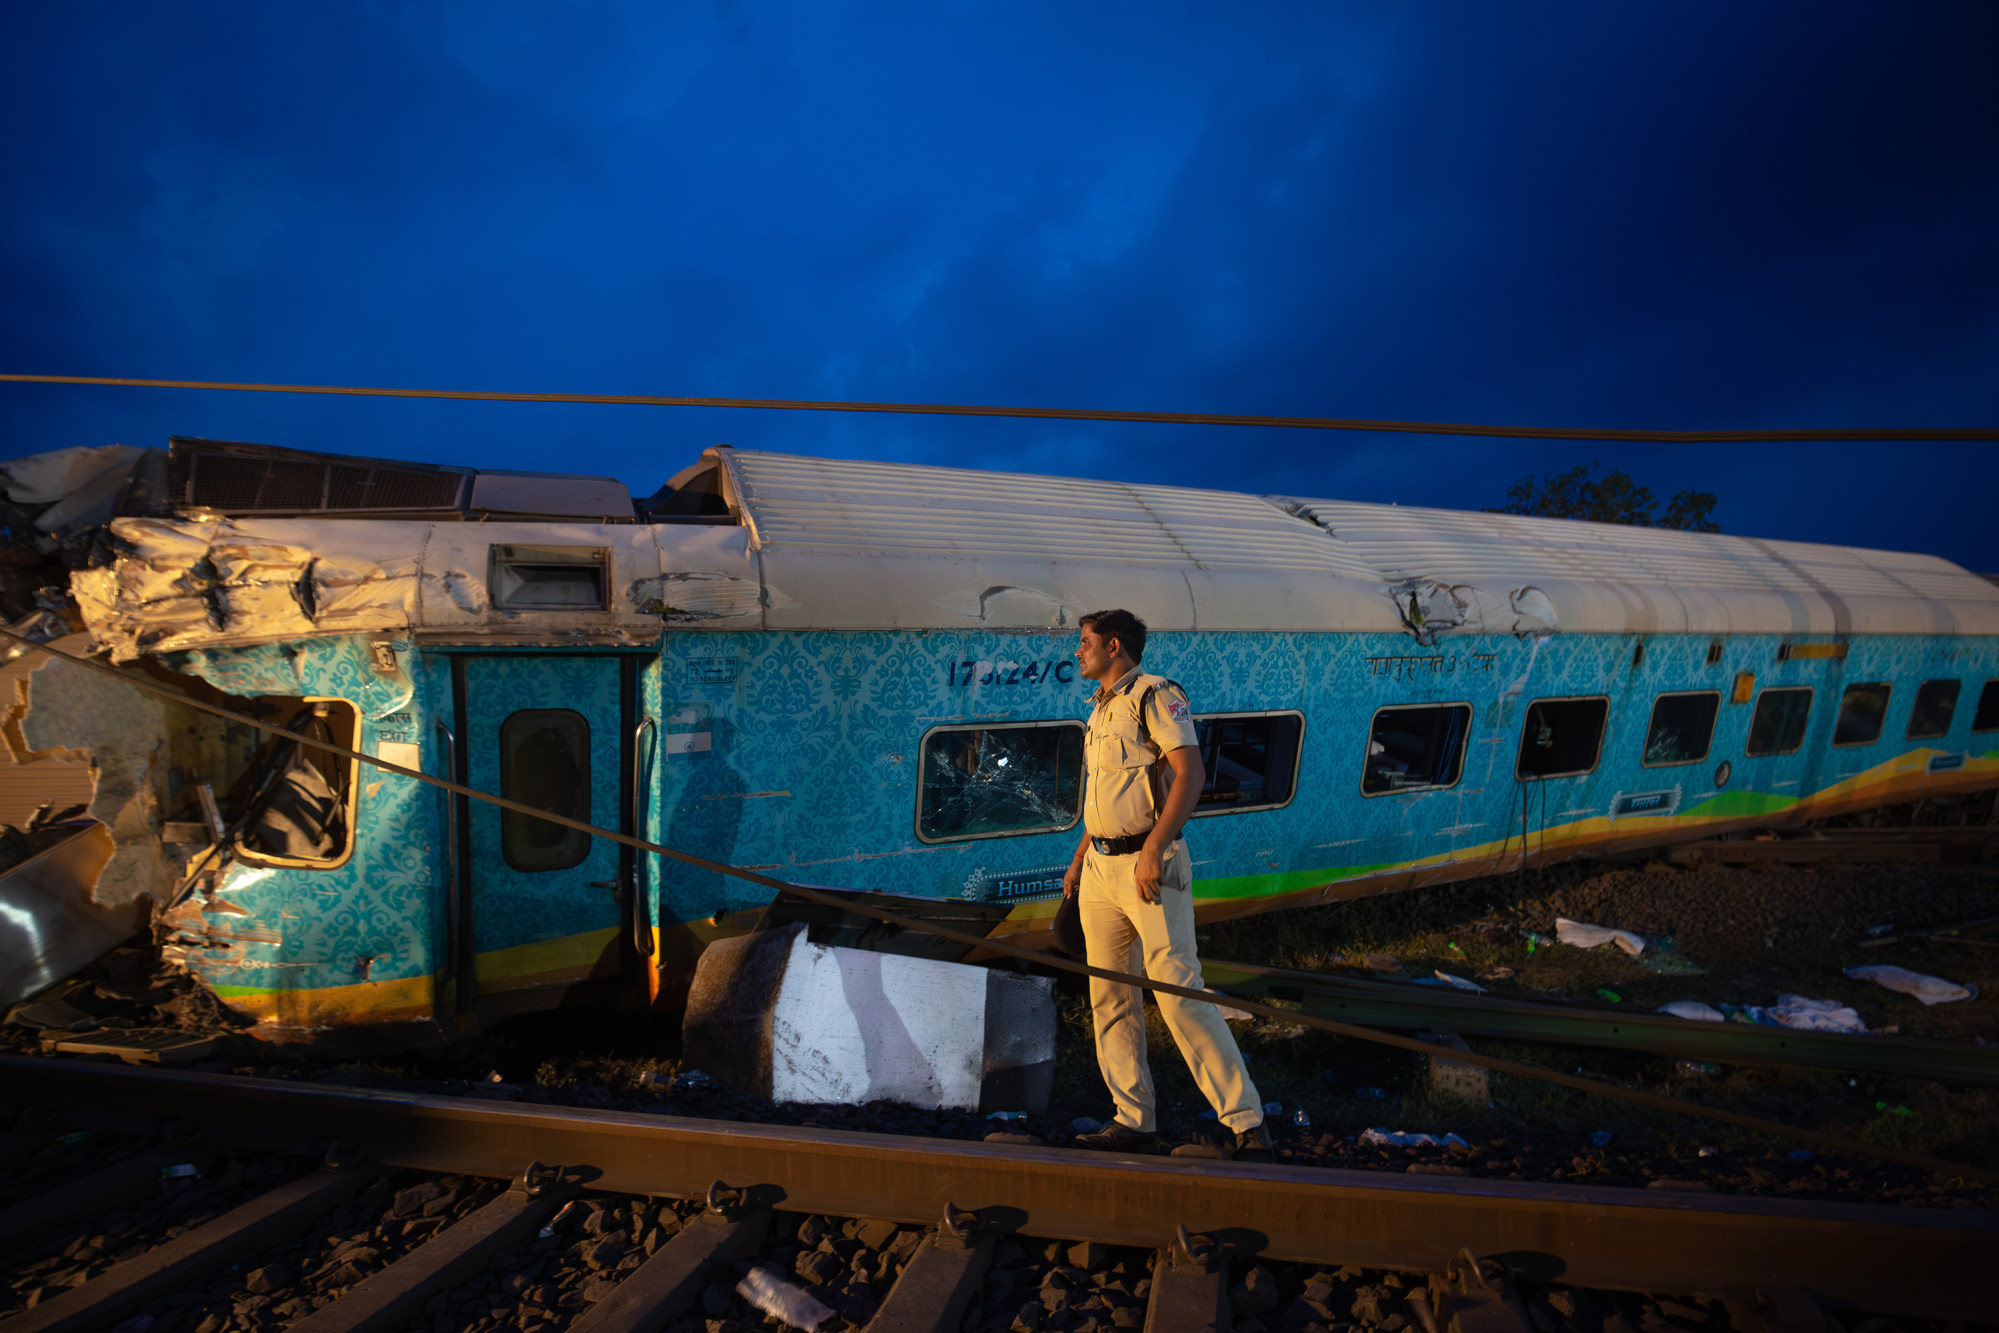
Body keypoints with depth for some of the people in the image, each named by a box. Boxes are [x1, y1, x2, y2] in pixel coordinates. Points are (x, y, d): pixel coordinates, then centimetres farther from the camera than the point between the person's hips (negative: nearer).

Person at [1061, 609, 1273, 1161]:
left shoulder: (1155, 695, -6)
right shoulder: (1100, 710, 20)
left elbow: (1191, 773, -17)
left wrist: (1153, 849, -24)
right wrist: (1078, 861, 21)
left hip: (1149, 865, -9)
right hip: (1100, 867, 9)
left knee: (1179, 992, -12)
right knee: (1110, 997, 8)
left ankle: (1247, 1126, -6)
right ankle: (1134, 1120, 18)